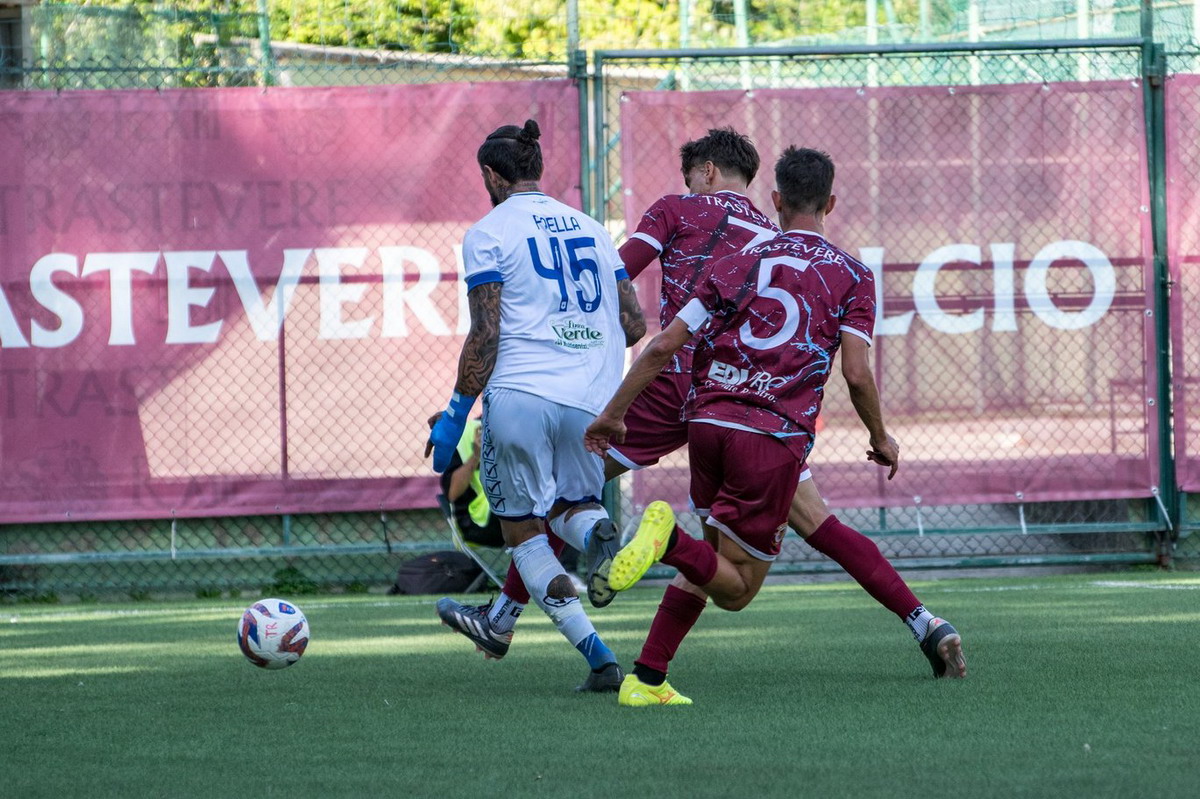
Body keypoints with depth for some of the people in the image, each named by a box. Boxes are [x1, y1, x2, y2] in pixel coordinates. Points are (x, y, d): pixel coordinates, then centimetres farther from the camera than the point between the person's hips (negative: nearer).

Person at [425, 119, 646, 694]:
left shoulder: (489, 234, 1)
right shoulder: (591, 229, 16)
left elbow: (485, 338, -7)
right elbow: (634, 325, 15)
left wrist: (455, 414, -1)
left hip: (518, 392, -5)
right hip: (591, 402, 5)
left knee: (523, 531, 5)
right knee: (573, 503, 24)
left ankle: (597, 654, -10)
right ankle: (592, 526, -16)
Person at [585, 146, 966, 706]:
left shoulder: (735, 265, 15)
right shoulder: (852, 276, 8)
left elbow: (663, 347, 10)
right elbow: (856, 374, -2)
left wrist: (613, 414, 17)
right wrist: (881, 439, 15)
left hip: (706, 421, 4)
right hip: (775, 436, -4)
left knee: (712, 562, 22)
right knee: (735, 589, 2)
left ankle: (647, 680, 9)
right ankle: (668, 540, -28)